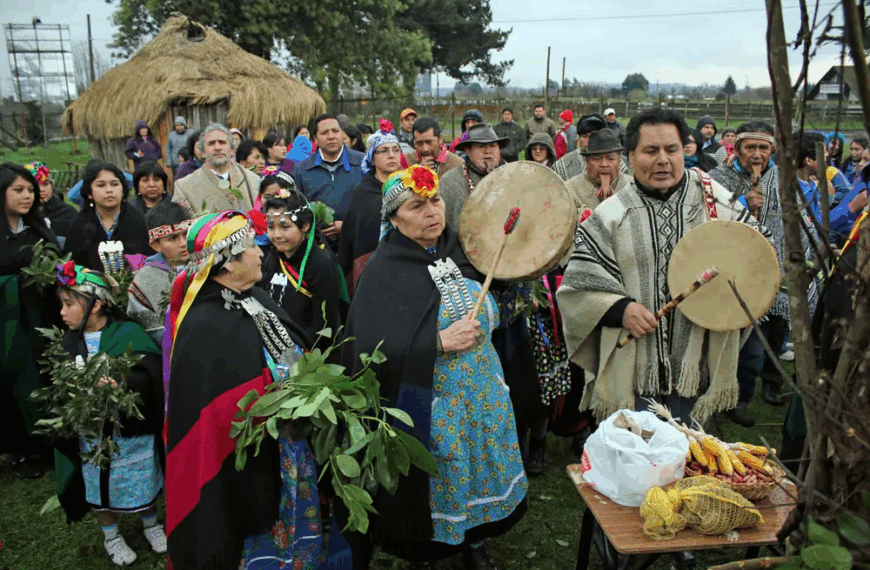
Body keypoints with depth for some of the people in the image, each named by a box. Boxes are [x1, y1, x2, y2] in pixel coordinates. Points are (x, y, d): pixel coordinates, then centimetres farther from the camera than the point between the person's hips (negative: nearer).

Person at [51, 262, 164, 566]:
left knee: (142, 480, 13)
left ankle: (150, 523, 40)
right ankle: (110, 535, 40)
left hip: (132, 430, -3)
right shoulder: (69, 342, 0)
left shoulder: (129, 333, -14)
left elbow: (150, 373, -24)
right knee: (100, 484, 16)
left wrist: (123, 384, -41)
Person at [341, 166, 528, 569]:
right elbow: (369, 347, -25)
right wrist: (441, 342, -25)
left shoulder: (459, 252, 2)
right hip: (429, 407, -5)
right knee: (437, 483, 8)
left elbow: (489, 315, 20)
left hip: (481, 395, 5)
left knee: (480, 469, 16)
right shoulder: (384, 272, -15)